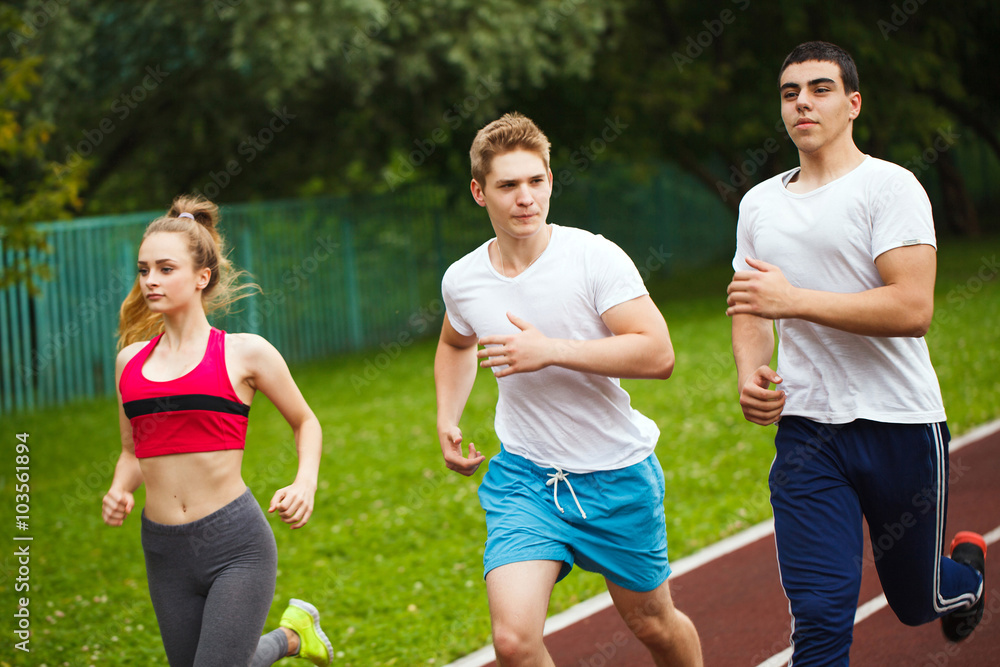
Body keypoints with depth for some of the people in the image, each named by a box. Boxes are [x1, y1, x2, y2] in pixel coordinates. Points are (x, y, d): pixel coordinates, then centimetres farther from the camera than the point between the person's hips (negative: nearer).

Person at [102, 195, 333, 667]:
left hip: (236, 543, -5)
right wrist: (119, 492, 0)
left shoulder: (243, 353, -2)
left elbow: (306, 423, 11)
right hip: (165, 551, 5)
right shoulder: (130, 361, 9)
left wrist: (305, 485, -6)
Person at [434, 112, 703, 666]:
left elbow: (658, 354, -24)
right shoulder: (462, 280, -2)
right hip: (523, 475, 2)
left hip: (617, 474, -2)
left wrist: (550, 351, -28)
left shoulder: (596, 258, -16)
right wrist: (447, 420, 9)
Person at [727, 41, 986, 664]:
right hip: (806, 428, 4)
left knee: (917, 601, 15)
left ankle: (966, 569, 50)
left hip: (901, 426, -3)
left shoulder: (889, 186, -9)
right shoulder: (759, 204, 10)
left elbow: (913, 308, -20)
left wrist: (793, 299, -22)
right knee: (819, 616, -10)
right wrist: (749, 373, 0)